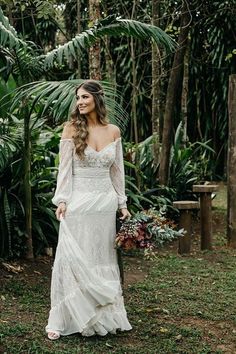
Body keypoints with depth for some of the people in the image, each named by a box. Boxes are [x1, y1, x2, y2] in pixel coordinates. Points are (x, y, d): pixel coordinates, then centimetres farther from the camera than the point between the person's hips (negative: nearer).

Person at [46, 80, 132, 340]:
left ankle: (104, 315, 19)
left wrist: (122, 202, 10)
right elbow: (64, 168, -4)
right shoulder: (72, 129, -2)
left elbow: (117, 170, 12)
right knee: (73, 259, -2)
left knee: (103, 258, 9)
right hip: (80, 200, -3)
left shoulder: (113, 131, 6)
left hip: (105, 201, 3)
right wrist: (62, 200, -11)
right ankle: (61, 320, 6)